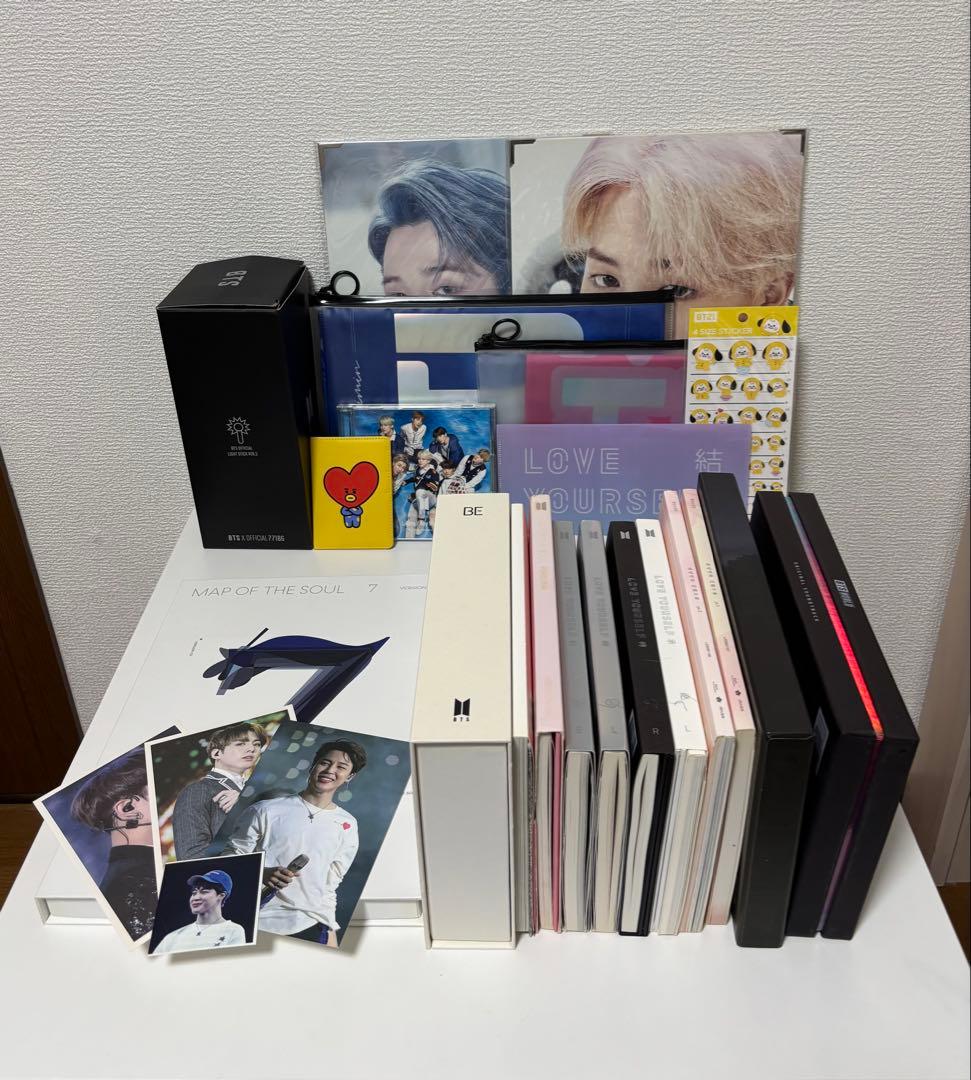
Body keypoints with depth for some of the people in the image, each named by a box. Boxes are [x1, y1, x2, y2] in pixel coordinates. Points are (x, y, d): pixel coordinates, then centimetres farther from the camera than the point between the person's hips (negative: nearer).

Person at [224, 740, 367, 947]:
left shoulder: (347, 826, 6)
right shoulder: (266, 810, -2)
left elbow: (330, 884, 12)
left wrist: (329, 930, 5)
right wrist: (261, 874, -16)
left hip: (310, 929, 2)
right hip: (256, 922, -2)